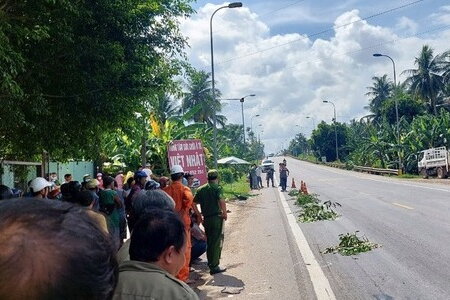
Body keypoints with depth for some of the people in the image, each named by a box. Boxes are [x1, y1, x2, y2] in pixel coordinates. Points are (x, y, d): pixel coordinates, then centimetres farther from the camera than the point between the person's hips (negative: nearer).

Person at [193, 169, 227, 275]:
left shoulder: (200, 189, 8)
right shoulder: (217, 188, -7)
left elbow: (194, 203, 6)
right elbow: (221, 201, -22)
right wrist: (225, 213, -11)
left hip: (206, 218, 5)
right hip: (217, 217, -5)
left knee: (209, 241, 18)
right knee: (217, 242, 1)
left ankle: (210, 263, 30)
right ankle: (214, 267, 3)